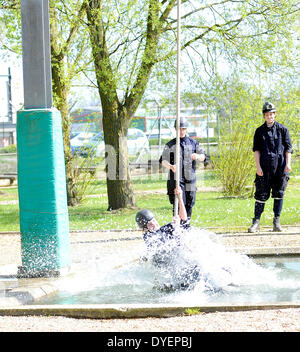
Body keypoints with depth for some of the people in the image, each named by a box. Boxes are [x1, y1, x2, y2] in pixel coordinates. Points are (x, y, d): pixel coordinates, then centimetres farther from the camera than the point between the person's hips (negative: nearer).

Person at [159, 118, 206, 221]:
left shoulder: (193, 143, 12)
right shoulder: (170, 145, 3)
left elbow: (203, 157, 9)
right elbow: (163, 160, -2)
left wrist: (197, 156, -16)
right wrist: (170, 166, -24)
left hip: (190, 178, 4)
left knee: (189, 203, 9)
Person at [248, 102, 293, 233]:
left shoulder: (282, 129, 7)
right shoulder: (260, 131, 9)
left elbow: (288, 148, 5)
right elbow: (256, 150, 6)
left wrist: (288, 164, -7)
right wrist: (258, 166, -4)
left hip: (280, 167, 0)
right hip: (264, 167, 0)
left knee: (279, 194, 3)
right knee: (261, 195, -1)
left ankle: (277, 222, 10)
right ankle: (256, 222, 4)